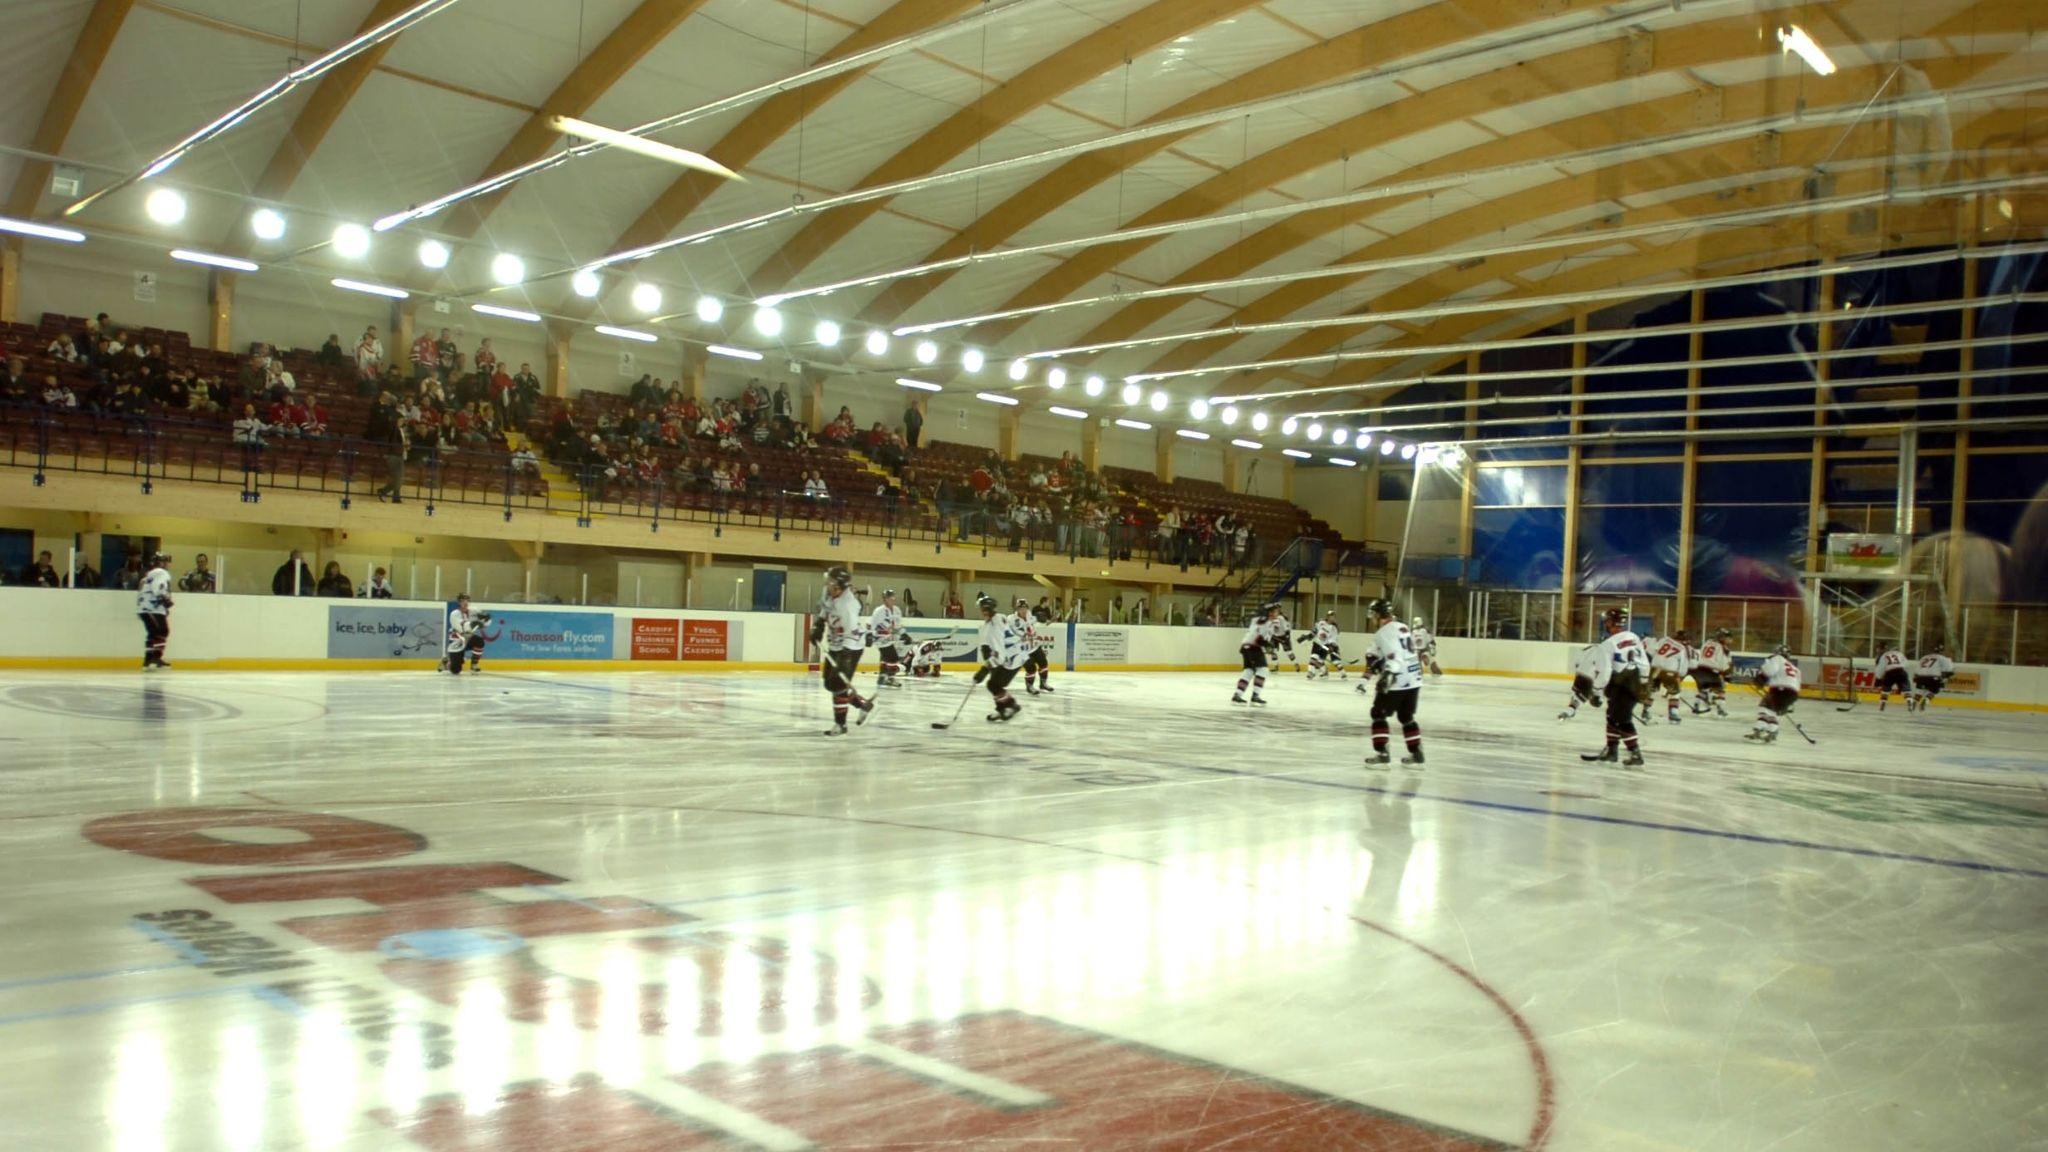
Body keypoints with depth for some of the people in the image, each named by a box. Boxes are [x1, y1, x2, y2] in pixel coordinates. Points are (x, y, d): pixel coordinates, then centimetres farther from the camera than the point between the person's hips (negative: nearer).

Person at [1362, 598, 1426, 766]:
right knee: (1406, 716, 19)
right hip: (1414, 680, 8)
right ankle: (1416, 754, 19)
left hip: (1396, 682, -8)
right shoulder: (1404, 627, 14)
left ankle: (1382, 753, -3)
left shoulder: (1384, 633, -13)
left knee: (1378, 714, 3)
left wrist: (1388, 673, -35)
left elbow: (1394, 655, -25)